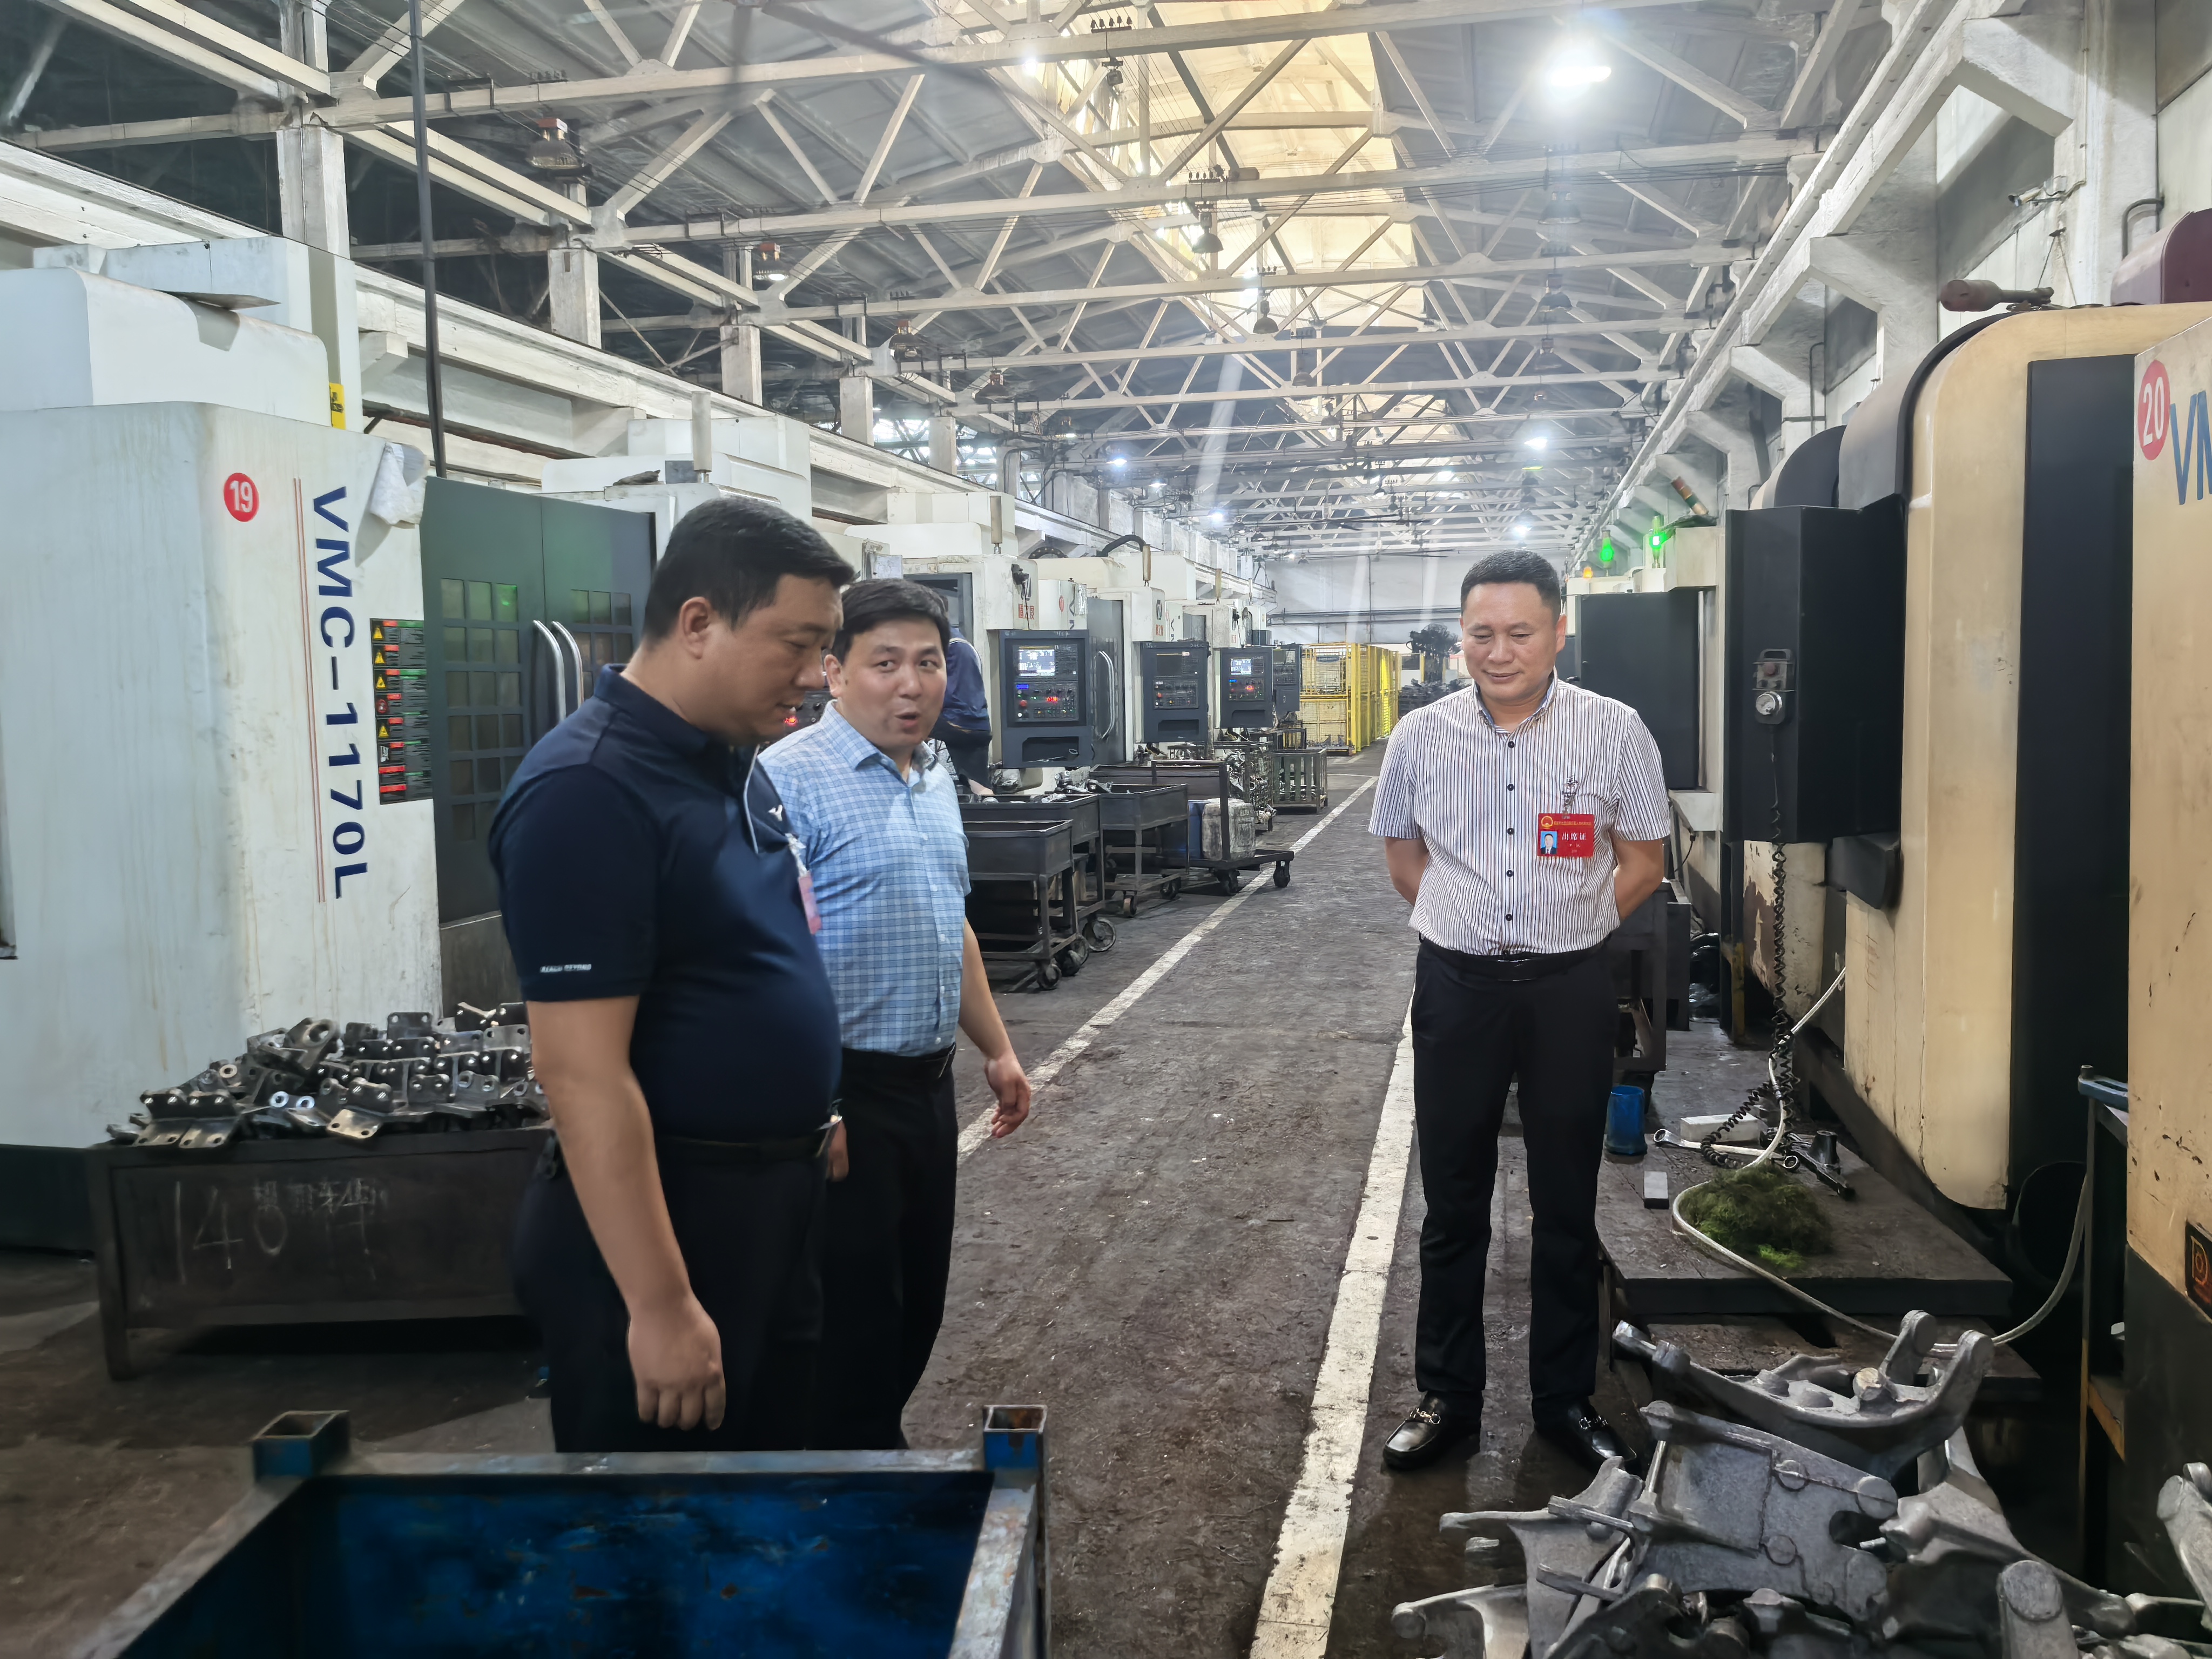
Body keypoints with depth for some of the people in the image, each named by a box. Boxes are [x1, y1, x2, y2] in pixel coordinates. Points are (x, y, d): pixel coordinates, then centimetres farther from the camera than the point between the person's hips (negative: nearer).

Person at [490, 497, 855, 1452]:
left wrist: (806, 1129, 16)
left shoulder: (739, 765, 8)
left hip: (775, 1208, 9)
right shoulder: (587, 790, -21)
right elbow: (583, 1072, -25)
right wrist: (660, 1306, -24)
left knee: (772, 1438, 22)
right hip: (656, 1218, -9)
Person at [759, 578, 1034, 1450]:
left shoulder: (937, 775, 12)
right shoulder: (793, 776, -16)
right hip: (845, 1095, -8)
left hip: (928, 1084, 8)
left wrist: (997, 1049, 21)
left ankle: (881, 1440, 36)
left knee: (918, 1303, 18)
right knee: (854, 1315, 4)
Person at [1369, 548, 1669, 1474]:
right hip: (1456, 988, 1)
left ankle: (1566, 1401, 26)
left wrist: (1563, 925, -2)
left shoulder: (1612, 731, -5)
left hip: (1569, 989, -1)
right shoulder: (1421, 736, 0)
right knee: (1452, 1201, 9)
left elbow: (1642, 861, 4)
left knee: (1567, 1205, 10)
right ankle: (1446, 1397, 23)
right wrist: (1467, 922, 4)